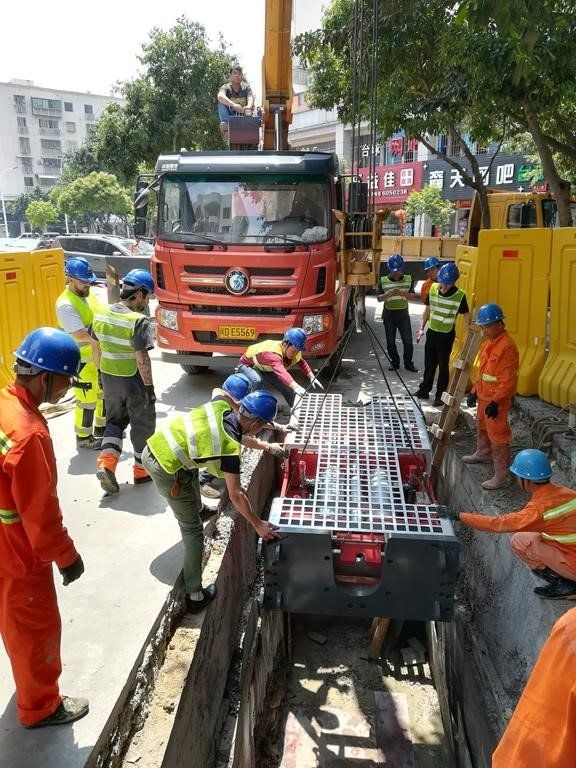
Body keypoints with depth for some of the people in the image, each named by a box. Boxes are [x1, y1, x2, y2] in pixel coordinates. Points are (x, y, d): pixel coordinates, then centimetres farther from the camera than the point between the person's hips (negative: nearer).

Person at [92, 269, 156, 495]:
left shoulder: (101, 314, 0)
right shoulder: (138, 320, -23)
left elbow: (96, 345, 10)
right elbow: (142, 358, -24)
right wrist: (149, 386, -17)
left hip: (109, 379, 6)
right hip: (134, 382, -6)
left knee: (115, 421, 23)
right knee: (143, 425, 12)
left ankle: (106, 463, 6)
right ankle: (142, 470, 24)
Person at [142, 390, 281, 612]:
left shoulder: (220, 405, -2)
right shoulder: (230, 448, -19)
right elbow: (235, 495, -14)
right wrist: (258, 524, -3)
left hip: (152, 447, 8)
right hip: (167, 471, -8)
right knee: (193, 530, 3)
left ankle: (195, 506, 64)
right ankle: (195, 596, 9)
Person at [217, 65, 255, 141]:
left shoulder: (246, 87, -1)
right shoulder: (226, 87, -7)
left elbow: (250, 98, -22)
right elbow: (220, 96, -31)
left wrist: (248, 107, -47)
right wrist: (233, 105, -51)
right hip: (230, 116, -1)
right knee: (222, 101, -23)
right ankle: (225, 124, -36)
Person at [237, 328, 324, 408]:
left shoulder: (293, 351, -18)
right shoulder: (272, 353, -46)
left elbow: (302, 363, 3)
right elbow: (281, 372, -63)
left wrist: (312, 378, -9)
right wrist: (296, 386, -77)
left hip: (265, 368, 7)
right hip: (248, 365, -7)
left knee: (287, 389, 2)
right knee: (257, 381, -40)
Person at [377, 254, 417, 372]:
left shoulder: (408, 279, -2)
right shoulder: (383, 280, -6)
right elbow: (379, 298, -8)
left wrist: (403, 293, -25)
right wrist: (389, 294, -28)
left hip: (403, 314, 0)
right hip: (389, 315, 0)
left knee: (408, 340, 1)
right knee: (390, 341, 8)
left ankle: (408, 363, 16)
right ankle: (394, 362, 24)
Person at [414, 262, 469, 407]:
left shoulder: (459, 295, -16)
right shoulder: (433, 289, -4)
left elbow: (466, 315, -8)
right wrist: (421, 328, 4)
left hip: (447, 335, -4)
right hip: (432, 332, 4)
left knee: (443, 365, 7)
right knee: (429, 363, 17)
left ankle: (440, 396, 18)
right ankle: (424, 390, 32)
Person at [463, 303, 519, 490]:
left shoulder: (507, 347, -22)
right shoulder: (489, 342, 7)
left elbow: (508, 380, -23)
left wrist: (496, 402, -24)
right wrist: (474, 391, 16)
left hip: (496, 401, -10)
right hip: (484, 396, 10)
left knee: (497, 436, -4)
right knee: (482, 427, 28)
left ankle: (501, 475, 3)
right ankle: (482, 454, 51)